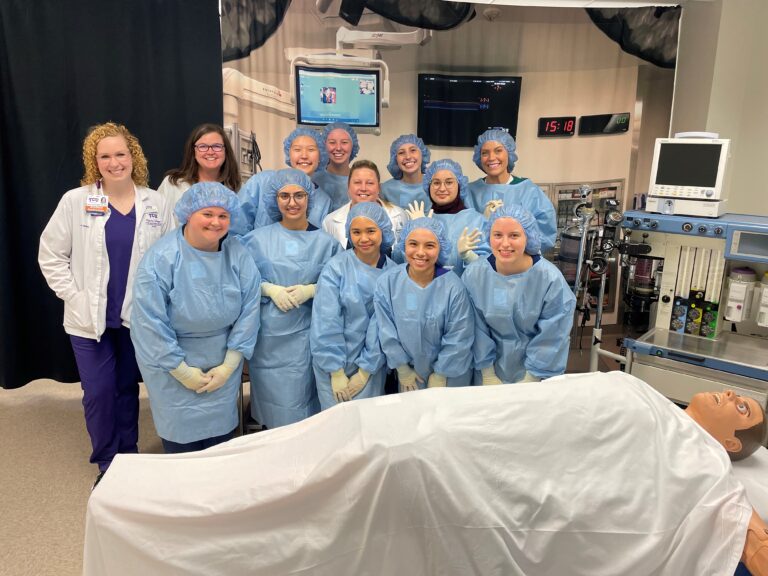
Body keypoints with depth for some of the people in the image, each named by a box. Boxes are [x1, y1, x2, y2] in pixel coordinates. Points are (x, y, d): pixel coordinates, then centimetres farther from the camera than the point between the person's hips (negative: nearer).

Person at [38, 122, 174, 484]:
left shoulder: (157, 203, -2)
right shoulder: (75, 201, -4)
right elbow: (50, 255, 0)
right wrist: (73, 296, -6)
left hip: (139, 316, 1)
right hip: (90, 318, -1)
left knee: (128, 388, 14)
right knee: (99, 392, 3)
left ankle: (128, 458, 32)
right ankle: (107, 464, 23)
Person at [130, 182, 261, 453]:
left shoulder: (238, 255, -8)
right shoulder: (161, 258, -17)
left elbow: (249, 311, -7)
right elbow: (152, 324, -19)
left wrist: (229, 365, -8)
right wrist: (183, 371, -15)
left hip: (223, 362, 3)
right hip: (173, 364, -2)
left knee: (221, 438, 12)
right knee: (183, 442, 6)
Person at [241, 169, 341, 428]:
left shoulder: (326, 242, 4)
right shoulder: (257, 239, 4)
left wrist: (311, 290, -13)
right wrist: (269, 289, -13)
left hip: (307, 335, 0)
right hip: (269, 336, 0)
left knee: (301, 400, 4)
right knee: (274, 401, 5)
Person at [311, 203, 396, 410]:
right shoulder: (336, 267, -10)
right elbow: (326, 323, -11)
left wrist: (366, 371, -7)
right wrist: (337, 372, -11)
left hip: (372, 365, 2)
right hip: (333, 363, -1)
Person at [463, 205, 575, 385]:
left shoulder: (550, 278, -20)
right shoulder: (473, 274, -15)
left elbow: (551, 338, -14)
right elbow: (477, 329, -7)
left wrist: (531, 379, -12)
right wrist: (488, 375, -5)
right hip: (493, 367, 2)